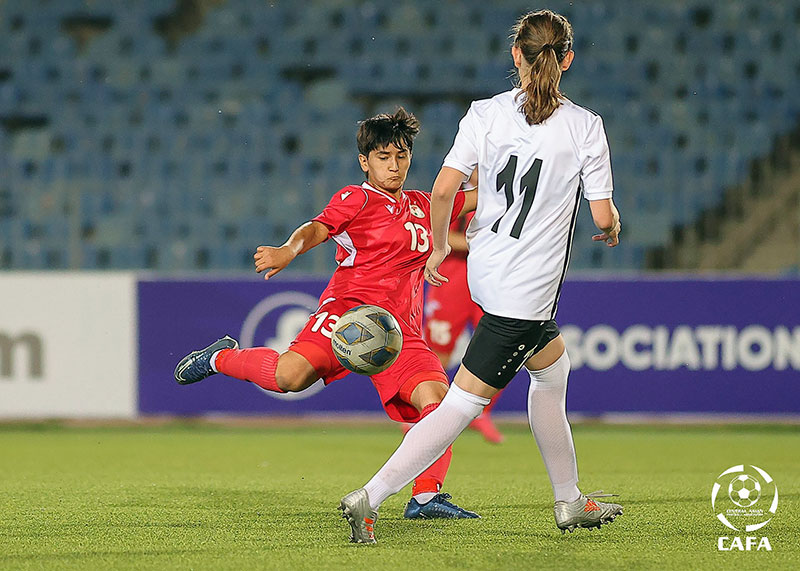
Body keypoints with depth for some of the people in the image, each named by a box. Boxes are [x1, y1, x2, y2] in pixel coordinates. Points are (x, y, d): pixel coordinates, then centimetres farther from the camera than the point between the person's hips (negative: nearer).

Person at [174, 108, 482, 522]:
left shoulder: (422, 206, 23)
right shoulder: (357, 199, 5)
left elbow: (480, 195, 32)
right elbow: (317, 229, -12)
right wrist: (289, 250, -32)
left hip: (400, 330, 5)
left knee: (437, 398, -17)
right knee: (291, 376, -26)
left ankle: (426, 497, -13)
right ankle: (222, 358, 4)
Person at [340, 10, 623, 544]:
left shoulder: (487, 113, -2)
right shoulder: (586, 127, -9)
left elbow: (444, 189, -8)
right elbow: (604, 215, -8)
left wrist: (439, 245, 9)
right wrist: (613, 230, 15)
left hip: (487, 270, 5)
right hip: (528, 292, -5)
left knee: (554, 371, 23)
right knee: (463, 404, 0)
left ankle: (570, 501, 33)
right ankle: (371, 497, -10)